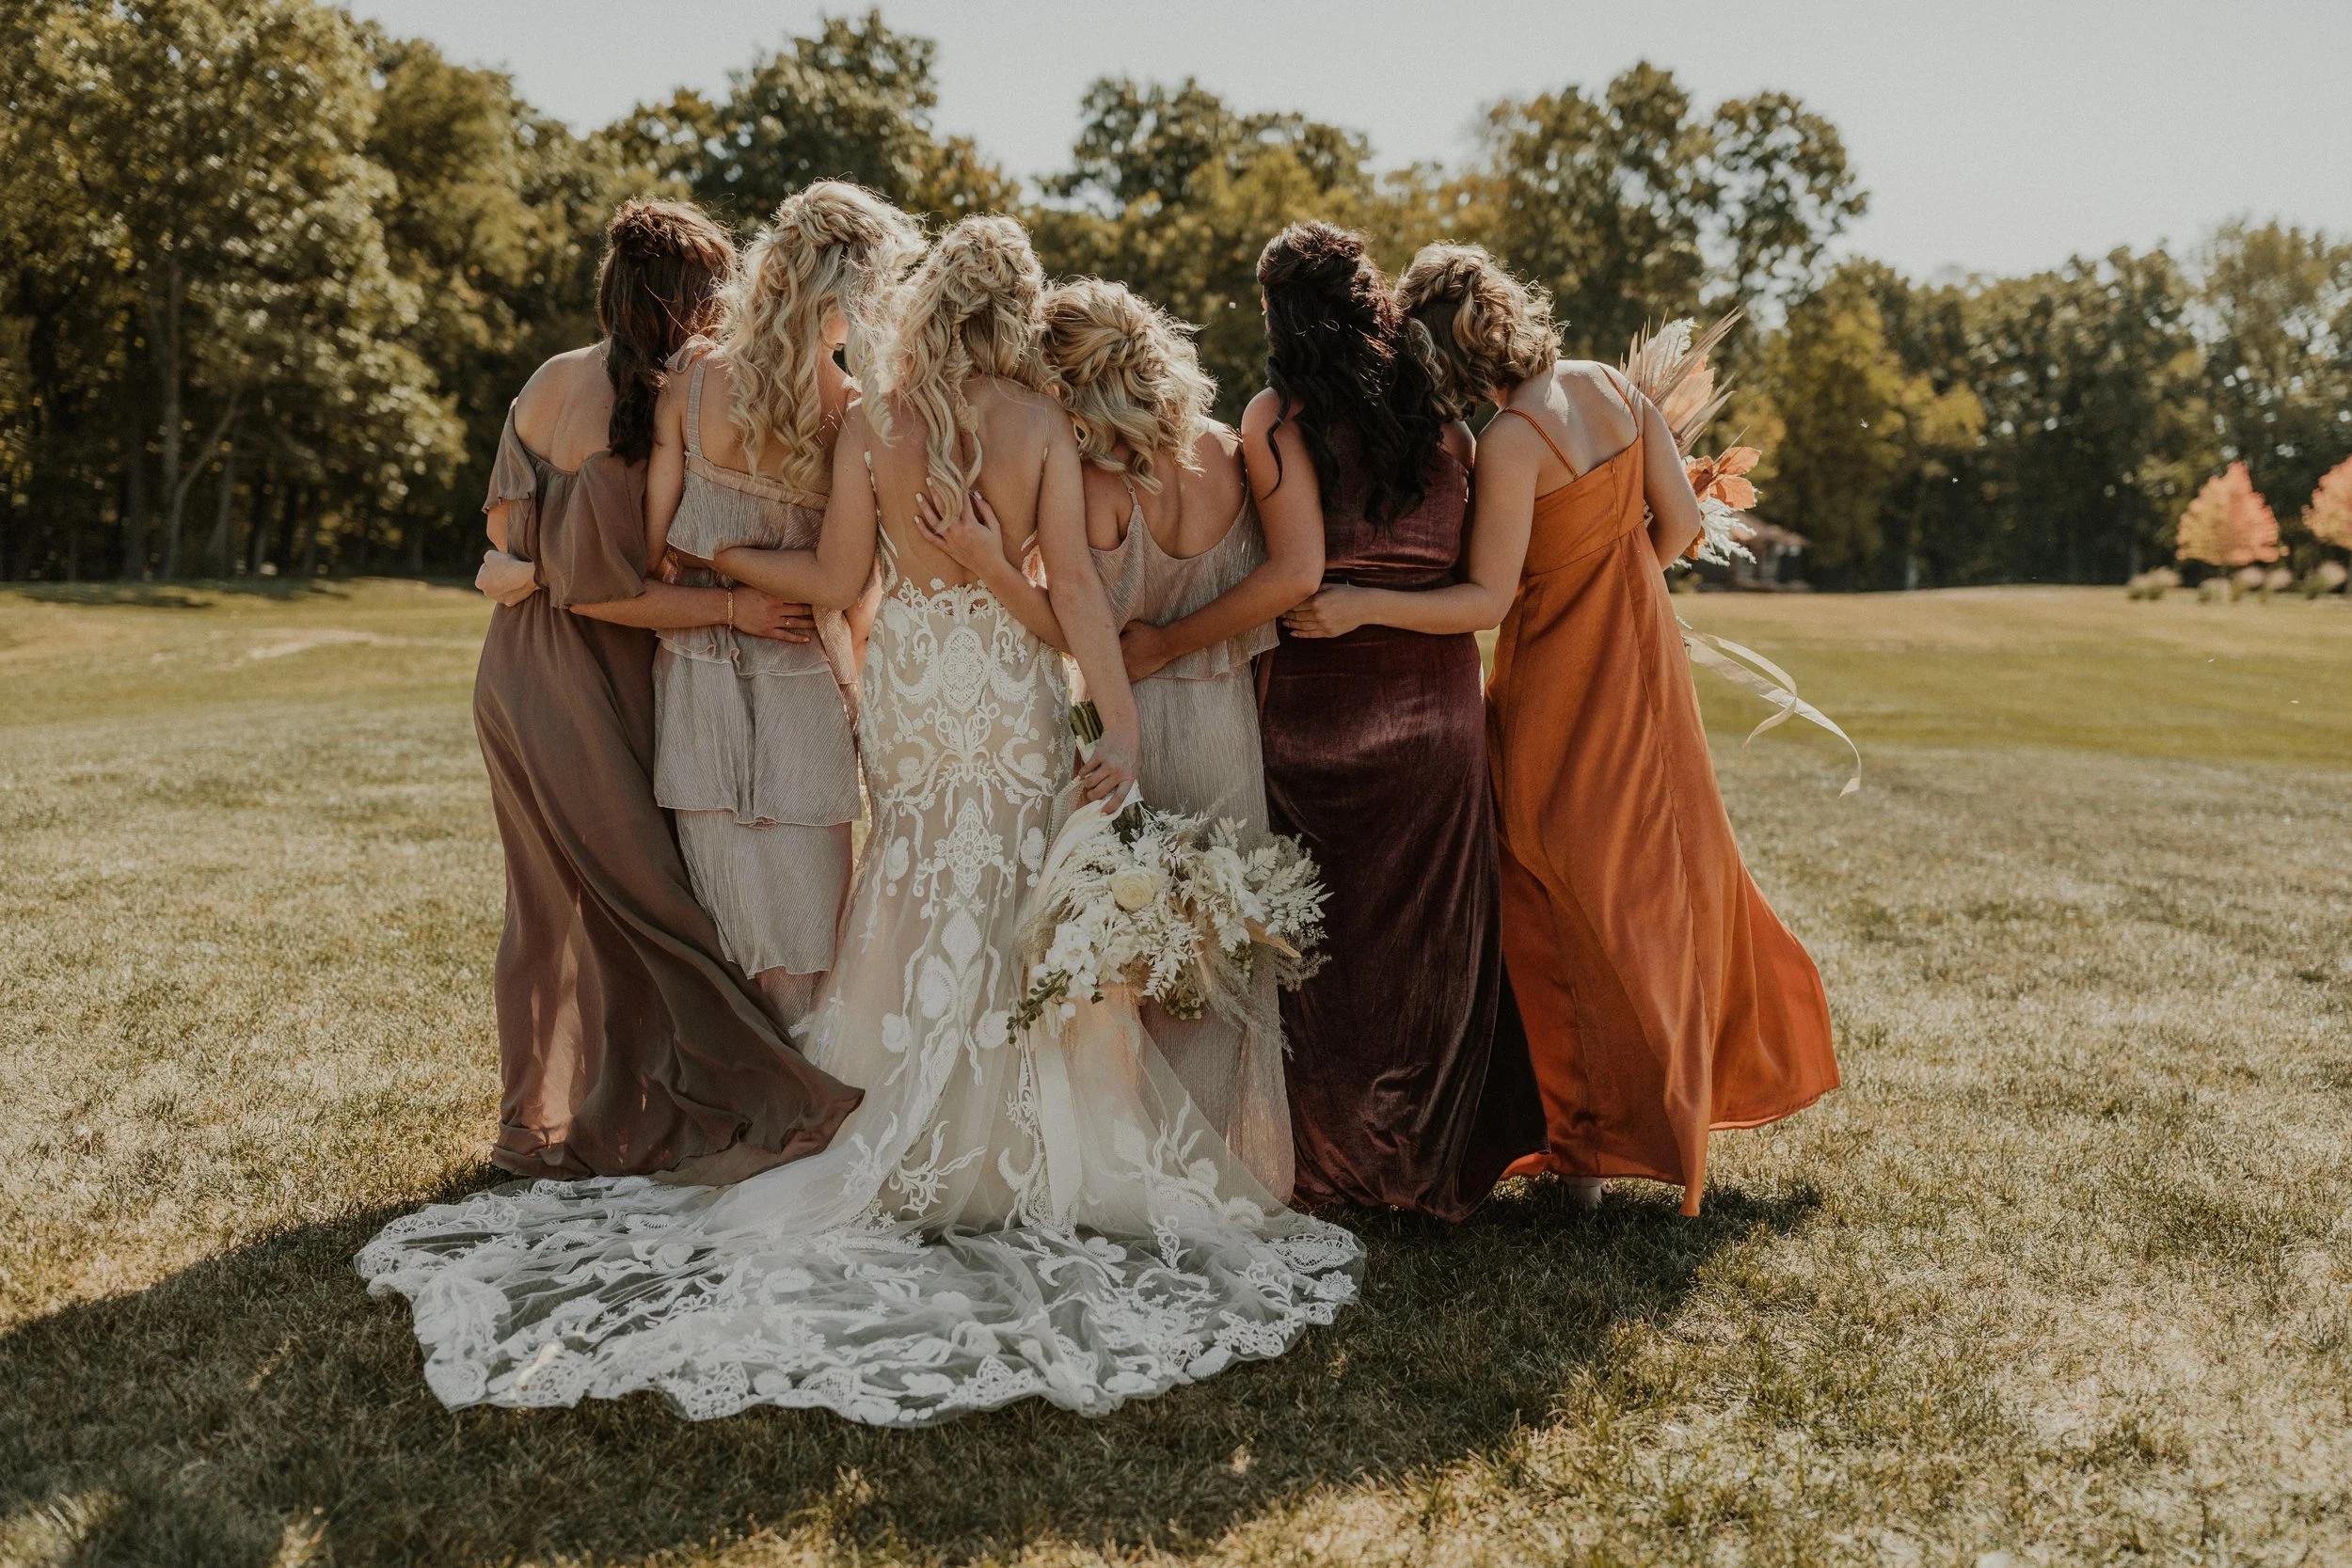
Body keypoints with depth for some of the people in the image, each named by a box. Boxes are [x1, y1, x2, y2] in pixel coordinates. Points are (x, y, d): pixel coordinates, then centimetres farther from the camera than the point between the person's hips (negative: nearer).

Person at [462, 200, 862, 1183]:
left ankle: (536, 1121, 29)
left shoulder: (551, 379, 6)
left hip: (515, 672, 9)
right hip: (585, 687, -9)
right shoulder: (641, 413, -20)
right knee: (641, 900, 3)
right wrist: (730, 608, -20)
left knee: (546, 907, 18)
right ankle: (623, 1127, 12)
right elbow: (601, 590, -21)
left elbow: (502, 520, 12)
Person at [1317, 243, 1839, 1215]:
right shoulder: (1611, 386, -2)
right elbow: (1680, 518, 2)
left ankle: (1589, 1142, 18)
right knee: (1669, 870, 22)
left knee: (1566, 905, 6)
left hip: (1561, 684, -7)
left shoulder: (1510, 440, -23)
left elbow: (1488, 598, -24)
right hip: (1642, 659, 7)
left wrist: (1362, 606, -26)